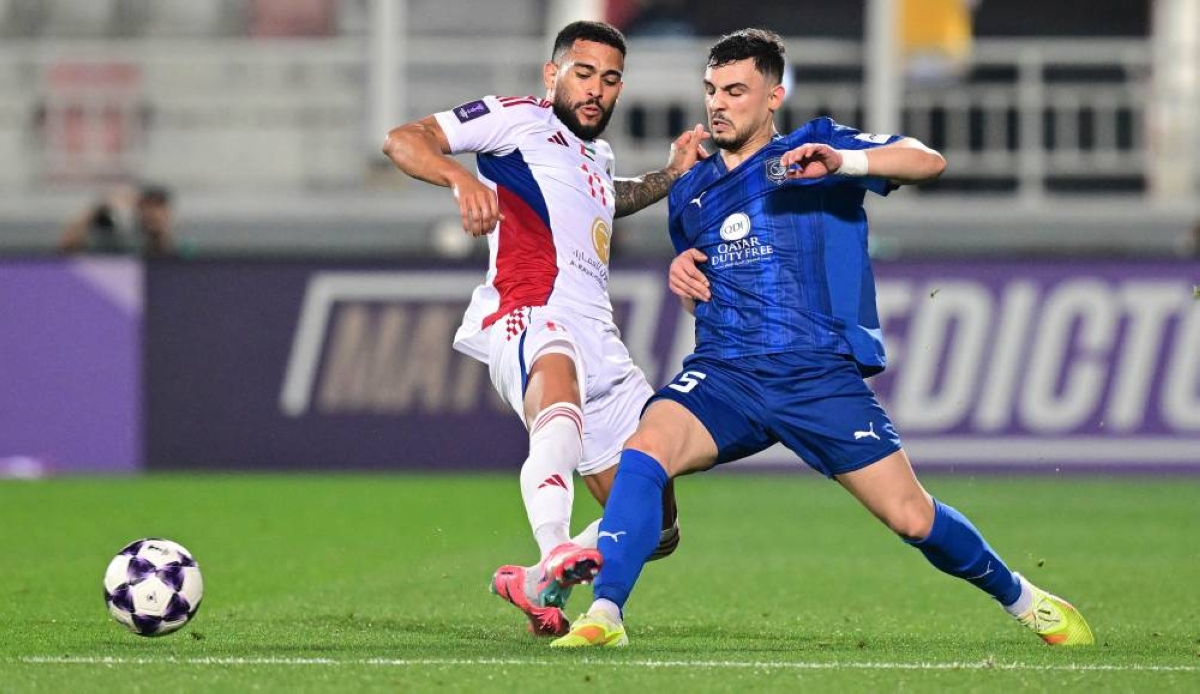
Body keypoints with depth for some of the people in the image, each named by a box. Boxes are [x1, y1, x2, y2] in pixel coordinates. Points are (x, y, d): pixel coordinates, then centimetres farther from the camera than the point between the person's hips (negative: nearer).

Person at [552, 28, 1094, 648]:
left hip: (821, 374, -3)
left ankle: (1024, 601, 21)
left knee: (912, 517, -4)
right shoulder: (688, 194, 18)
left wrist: (843, 162, -27)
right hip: (723, 371, 3)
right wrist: (682, 278, 8)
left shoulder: (816, 146, 5)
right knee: (644, 451, -27)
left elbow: (927, 161, -9)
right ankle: (604, 616, -28)